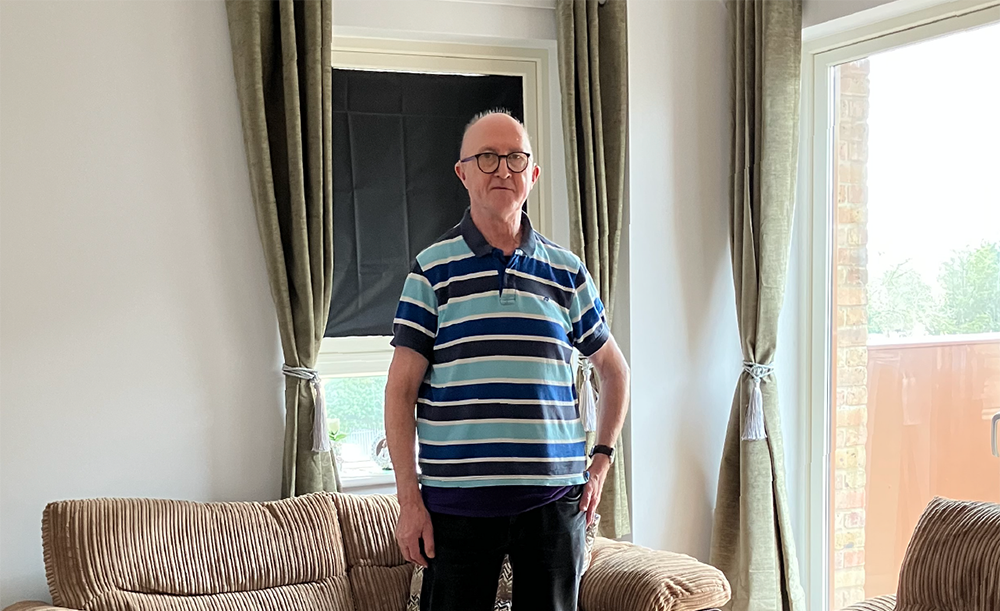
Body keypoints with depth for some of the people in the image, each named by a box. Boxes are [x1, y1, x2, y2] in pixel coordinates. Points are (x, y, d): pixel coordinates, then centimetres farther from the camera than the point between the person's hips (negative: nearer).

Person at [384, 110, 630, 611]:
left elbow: (613, 367, 20)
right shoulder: (433, 270, 1)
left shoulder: (566, 272, 8)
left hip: (554, 496, 2)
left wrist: (602, 458, 11)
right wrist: (409, 499, -6)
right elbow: (401, 389, -1)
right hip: (457, 499, -2)